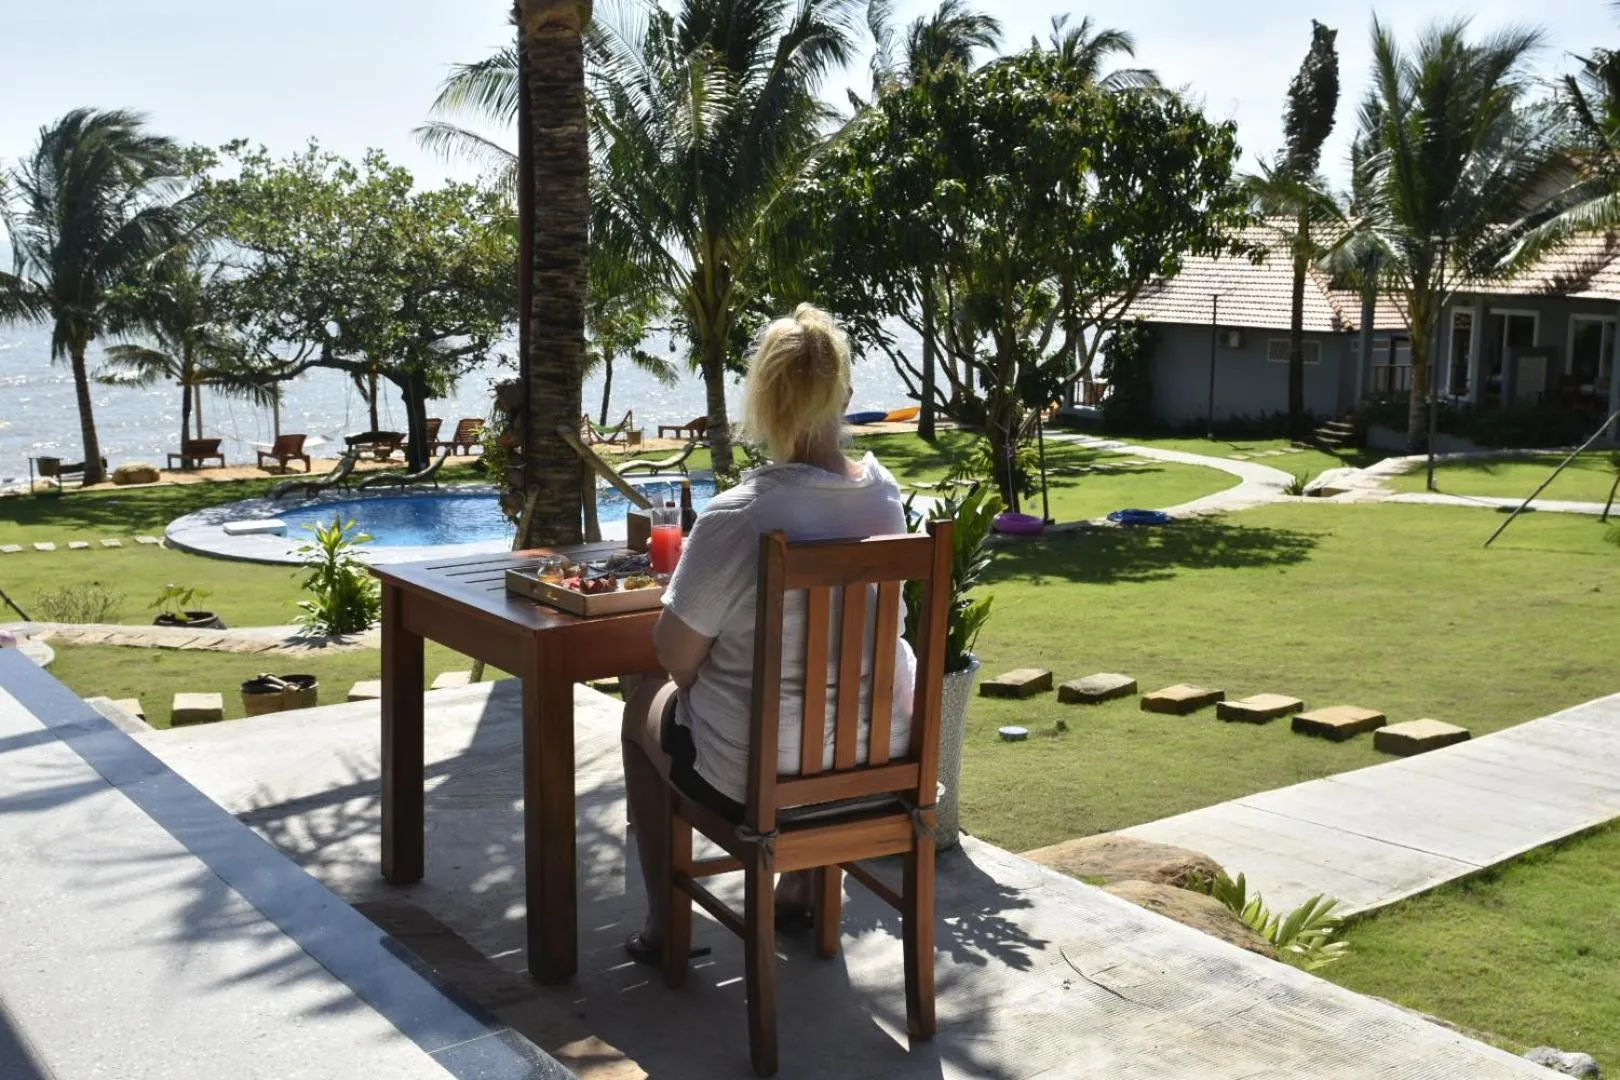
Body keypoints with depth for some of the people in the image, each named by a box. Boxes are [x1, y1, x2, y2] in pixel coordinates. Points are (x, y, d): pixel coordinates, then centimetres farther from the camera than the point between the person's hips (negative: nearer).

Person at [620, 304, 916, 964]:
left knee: (645, 705, 25)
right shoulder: (884, 495, -7)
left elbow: (676, 658, -16)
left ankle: (663, 924, 32)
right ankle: (801, 892, 49)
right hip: (881, 753, 5)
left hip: (760, 777, -5)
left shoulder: (735, 519, -26)